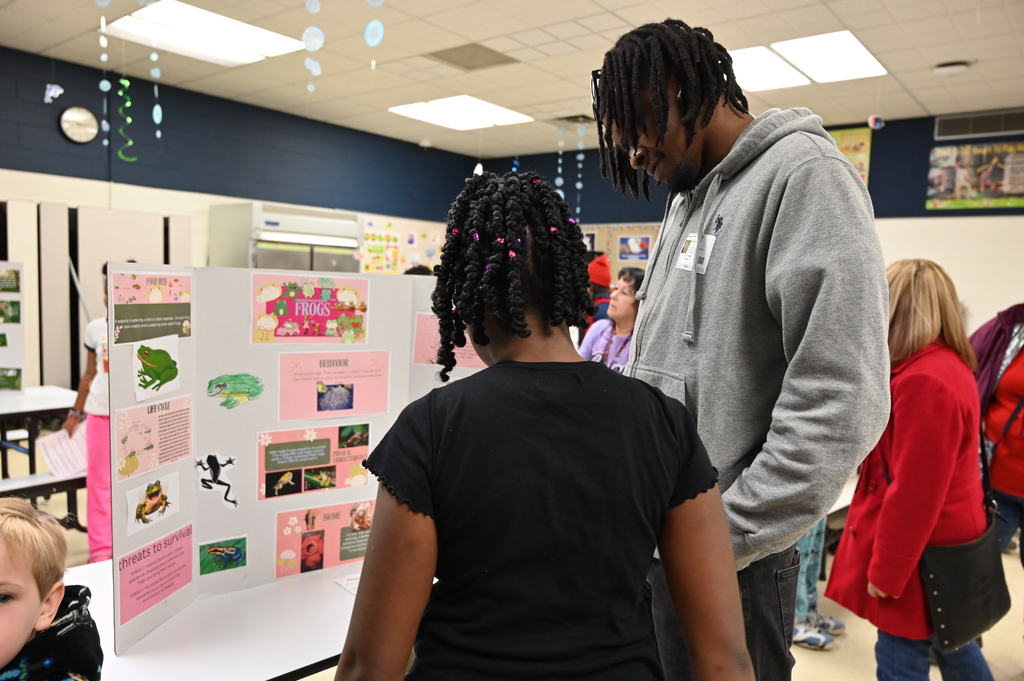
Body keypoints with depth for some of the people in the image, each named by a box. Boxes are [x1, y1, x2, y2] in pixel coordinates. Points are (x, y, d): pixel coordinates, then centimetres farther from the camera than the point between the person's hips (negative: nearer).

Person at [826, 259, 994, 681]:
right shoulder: (949, 364, 6)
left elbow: (913, 492, -25)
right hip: (947, 539, 9)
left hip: (921, 551, -9)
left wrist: (886, 570, -17)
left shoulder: (924, 381, -27)